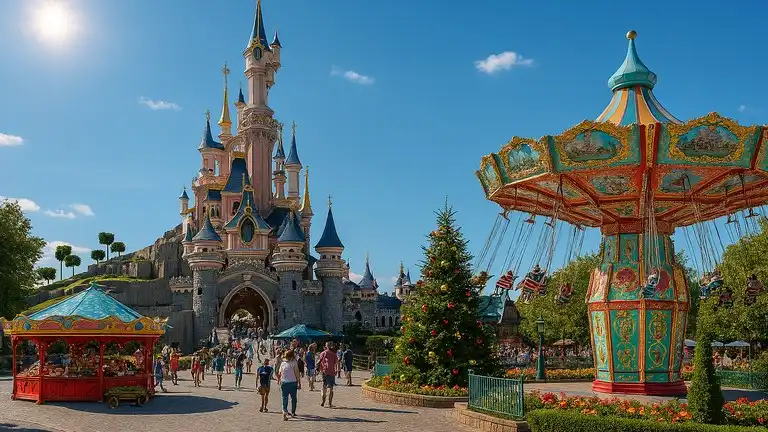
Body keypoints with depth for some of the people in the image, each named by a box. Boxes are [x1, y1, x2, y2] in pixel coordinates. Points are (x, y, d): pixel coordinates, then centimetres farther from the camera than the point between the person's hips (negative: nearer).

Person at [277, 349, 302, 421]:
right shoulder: (294, 363, -7)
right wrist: (299, 383, -1)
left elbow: (279, 374, 6)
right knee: (293, 398, 15)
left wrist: (278, 381, 23)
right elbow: (297, 374, -8)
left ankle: (284, 412, -16)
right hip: (293, 383, -2)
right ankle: (293, 412, 24)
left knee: (284, 398, 2)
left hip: (284, 383, 2)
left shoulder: (283, 363, 2)